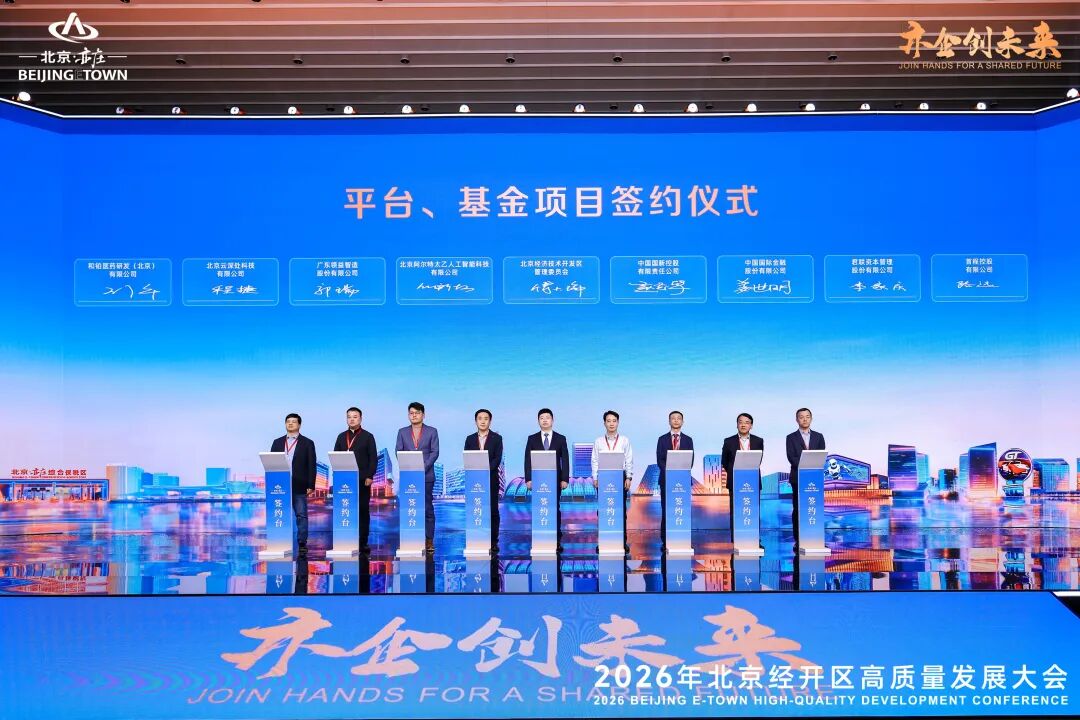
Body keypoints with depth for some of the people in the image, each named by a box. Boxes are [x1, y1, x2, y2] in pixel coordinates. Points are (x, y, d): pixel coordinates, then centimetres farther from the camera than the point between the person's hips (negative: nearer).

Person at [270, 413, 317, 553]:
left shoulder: (307, 443, 4)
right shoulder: (277, 443, 12)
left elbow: (311, 466, -1)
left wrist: (310, 485, -8)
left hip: (299, 486, -3)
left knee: (301, 515, -1)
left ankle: (302, 543, 3)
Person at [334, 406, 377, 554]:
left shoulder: (368, 436, 5)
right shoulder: (341, 437, 14)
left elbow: (373, 458, -1)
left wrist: (370, 476, -10)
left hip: (362, 480, -2)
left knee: (363, 511, 1)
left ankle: (363, 543, 4)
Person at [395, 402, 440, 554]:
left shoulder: (432, 431, 6)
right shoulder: (402, 432, 11)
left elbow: (435, 452, -1)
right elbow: (398, 451, 4)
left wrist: (423, 467, -14)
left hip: (426, 475, -2)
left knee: (428, 508, -1)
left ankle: (429, 541, 2)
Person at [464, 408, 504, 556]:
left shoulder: (497, 438, 2)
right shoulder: (470, 439, 10)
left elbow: (497, 459, -7)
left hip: (491, 480, -2)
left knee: (493, 512, 1)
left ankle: (493, 544, 5)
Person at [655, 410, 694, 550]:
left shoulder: (688, 440, 10)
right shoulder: (662, 439, 8)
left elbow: (690, 460, 4)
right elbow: (659, 460, 1)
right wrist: (670, 472, -13)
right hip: (666, 479, 0)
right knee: (666, 511, -1)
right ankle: (665, 541, 1)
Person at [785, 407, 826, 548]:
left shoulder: (818, 436, 11)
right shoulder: (791, 438, 5)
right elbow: (791, 458, -6)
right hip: (798, 477, -1)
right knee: (798, 509, 0)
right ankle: (798, 540, 3)